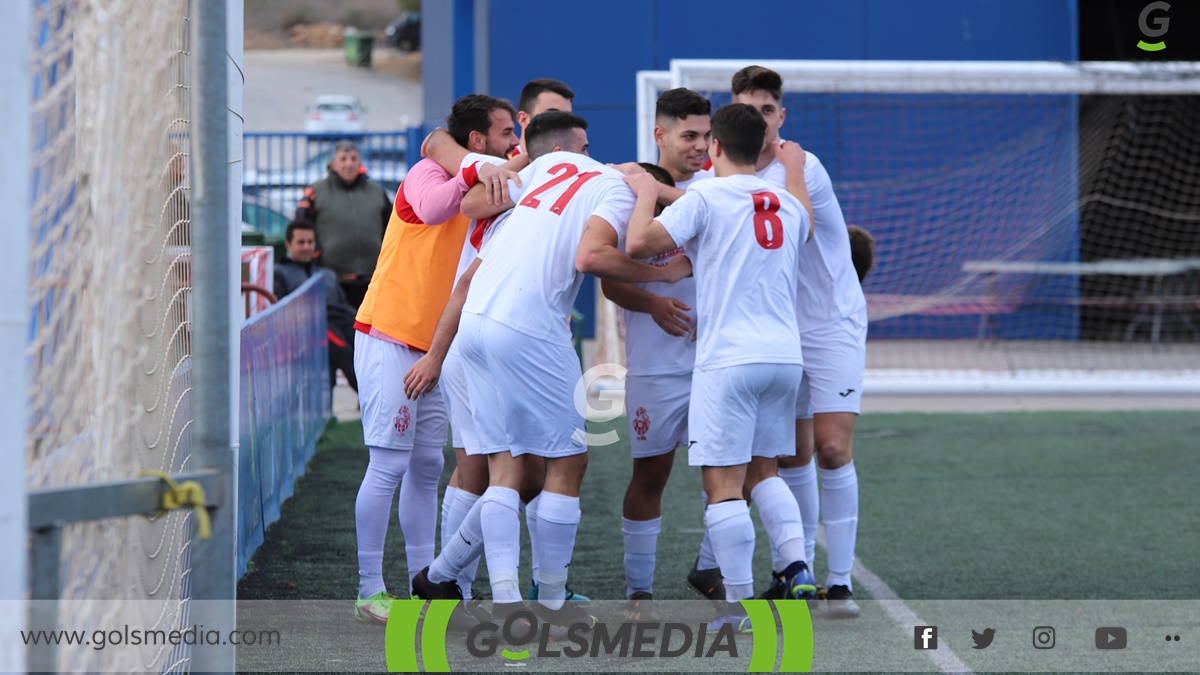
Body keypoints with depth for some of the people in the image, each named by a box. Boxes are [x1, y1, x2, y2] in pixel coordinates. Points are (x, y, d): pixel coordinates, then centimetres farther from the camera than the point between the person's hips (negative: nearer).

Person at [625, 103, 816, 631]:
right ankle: (798, 568, 3)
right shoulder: (787, 203, 15)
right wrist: (794, 169, 56)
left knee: (723, 483, -4)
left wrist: (646, 196, 6)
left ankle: (738, 607, -7)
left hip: (728, 360, -6)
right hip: (785, 354, 6)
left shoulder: (705, 197, -4)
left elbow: (639, 243, -13)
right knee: (759, 472, 20)